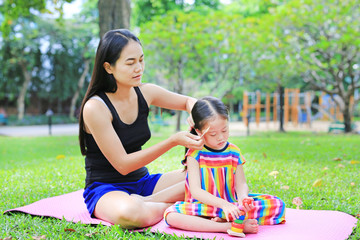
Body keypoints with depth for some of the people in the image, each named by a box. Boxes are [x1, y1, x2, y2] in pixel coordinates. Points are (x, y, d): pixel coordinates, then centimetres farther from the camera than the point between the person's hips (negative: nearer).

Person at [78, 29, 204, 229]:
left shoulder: (145, 92, -2)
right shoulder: (95, 108, -20)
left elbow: (188, 101, 15)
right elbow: (122, 164, -21)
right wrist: (173, 141, -27)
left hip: (142, 182, 6)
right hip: (104, 189, -5)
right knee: (130, 213, -41)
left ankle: (148, 202, -12)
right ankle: (177, 206, -12)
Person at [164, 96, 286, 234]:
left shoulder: (234, 152, 4)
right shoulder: (195, 154, -7)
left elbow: (241, 184, 5)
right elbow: (195, 190, -14)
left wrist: (242, 197, -20)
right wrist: (223, 204, -29)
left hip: (231, 204, 4)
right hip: (203, 207, -3)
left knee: (278, 205, -13)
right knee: (171, 215, -34)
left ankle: (223, 220, -23)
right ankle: (229, 226, -34)